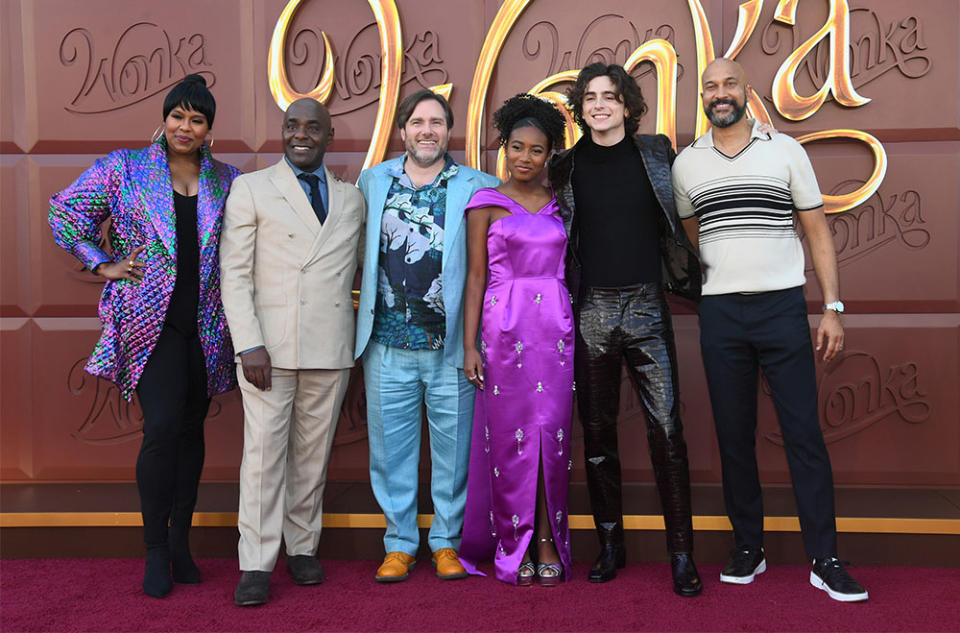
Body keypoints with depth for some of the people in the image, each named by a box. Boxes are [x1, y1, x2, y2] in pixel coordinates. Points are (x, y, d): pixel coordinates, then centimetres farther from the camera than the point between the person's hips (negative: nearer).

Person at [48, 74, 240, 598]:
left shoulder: (227, 180, 10)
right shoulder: (125, 168, 3)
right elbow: (64, 210, 8)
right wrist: (102, 264, 1)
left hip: (206, 322, 3)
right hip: (150, 316, -3)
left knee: (191, 428, 9)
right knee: (162, 428, -12)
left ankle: (180, 540, 22)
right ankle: (155, 550, 4)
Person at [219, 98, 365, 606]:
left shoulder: (352, 199, 15)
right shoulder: (251, 189, 5)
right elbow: (234, 273, -2)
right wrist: (249, 344, -11)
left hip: (331, 349, 3)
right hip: (269, 346, -3)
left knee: (314, 452, 9)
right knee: (264, 451, -2)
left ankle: (303, 548, 23)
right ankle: (256, 565, 7)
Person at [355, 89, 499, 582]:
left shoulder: (477, 187, 3)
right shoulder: (372, 182, 10)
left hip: (450, 348, -2)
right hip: (388, 346, 2)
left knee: (454, 449, 6)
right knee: (391, 449, 9)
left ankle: (447, 541, 24)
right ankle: (400, 543, 25)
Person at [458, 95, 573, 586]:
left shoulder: (560, 203, 12)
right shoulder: (486, 204, 3)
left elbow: (572, 268, 14)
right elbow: (475, 278, 1)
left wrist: (578, 332, 8)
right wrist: (470, 346, -5)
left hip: (556, 326, 3)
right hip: (505, 327, -2)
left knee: (552, 434, 3)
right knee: (510, 437, 1)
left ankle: (547, 544, 13)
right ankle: (513, 547, 13)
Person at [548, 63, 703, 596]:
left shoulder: (656, 152, 7)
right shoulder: (567, 167, 8)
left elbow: (676, 217, 14)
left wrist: (687, 277, 4)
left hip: (646, 305, -1)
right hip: (591, 309, 1)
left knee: (666, 428, -5)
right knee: (598, 431, 8)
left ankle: (682, 553, 5)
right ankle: (611, 545, 21)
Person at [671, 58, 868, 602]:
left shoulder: (785, 150, 4)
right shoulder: (686, 163, 9)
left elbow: (818, 231, 4)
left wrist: (833, 308, -3)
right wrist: (695, 292, 7)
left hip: (783, 307, -1)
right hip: (720, 313, 2)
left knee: (805, 433, -2)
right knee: (734, 435, 7)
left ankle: (825, 560, 6)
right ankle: (748, 548, 19)